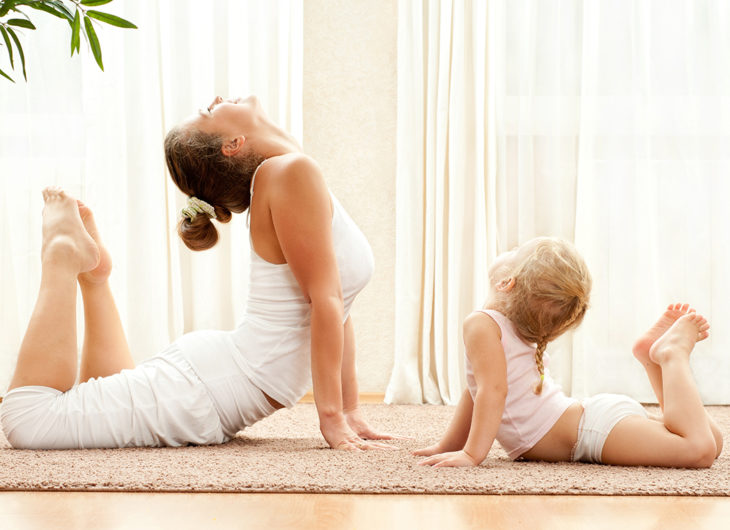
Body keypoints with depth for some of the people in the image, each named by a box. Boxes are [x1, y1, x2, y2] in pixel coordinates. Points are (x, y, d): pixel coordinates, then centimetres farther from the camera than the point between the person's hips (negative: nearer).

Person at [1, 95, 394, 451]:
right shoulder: (292, 172, -18)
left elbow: (336, 303, 11)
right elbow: (325, 298, -21)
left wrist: (349, 410, 7)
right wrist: (332, 417, -22)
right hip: (212, 386, -9)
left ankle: (91, 270, 27)